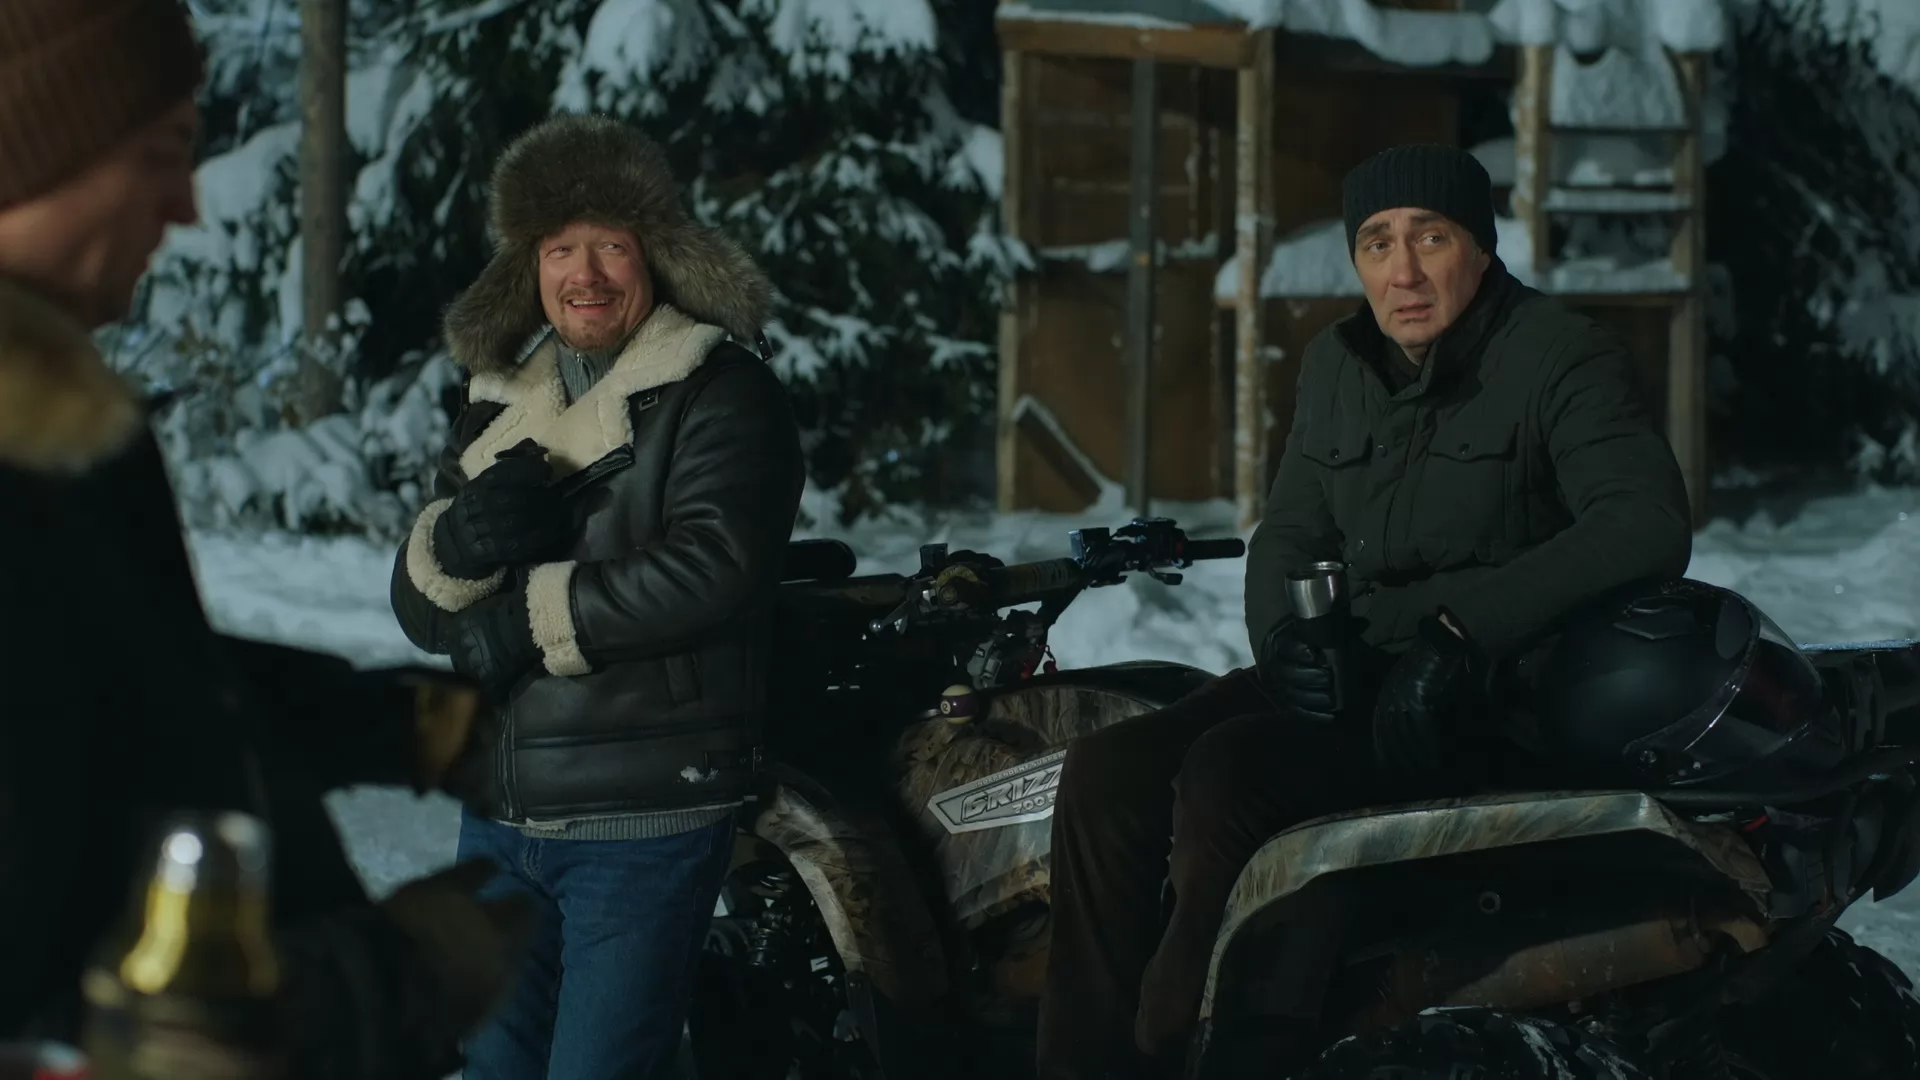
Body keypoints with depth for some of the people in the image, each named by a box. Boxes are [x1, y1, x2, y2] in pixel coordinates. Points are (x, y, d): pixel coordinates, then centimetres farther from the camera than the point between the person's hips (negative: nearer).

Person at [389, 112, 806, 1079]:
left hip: (645, 818, -7)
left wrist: (530, 621, -14)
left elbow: (710, 568, -20)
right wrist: (461, 540, -13)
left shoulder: (723, 395, -5)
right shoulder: (500, 407, 16)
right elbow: (419, 605, 11)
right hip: (499, 815, 7)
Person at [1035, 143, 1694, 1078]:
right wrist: (1284, 630, -6)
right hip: (1352, 668, 7)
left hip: (1491, 691, -7)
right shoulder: (1337, 365, 14)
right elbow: (1289, 531, 18)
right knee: (1107, 773, -13)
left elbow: (1649, 527, -21)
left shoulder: (1560, 358, -8)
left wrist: (1464, 626, -27)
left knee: (1226, 774, -30)